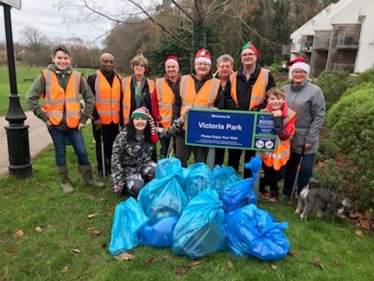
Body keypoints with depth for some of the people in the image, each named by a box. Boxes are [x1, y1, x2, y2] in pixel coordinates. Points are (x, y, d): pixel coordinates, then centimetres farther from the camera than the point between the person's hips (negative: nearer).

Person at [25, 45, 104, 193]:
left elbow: (89, 98, 5)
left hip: (73, 123, 1)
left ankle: (88, 178, 24)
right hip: (55, 123, -1)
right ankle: (65, 181, 27)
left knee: (82, 152, 5)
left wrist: (84, 118, 0)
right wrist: (44, 117, -8)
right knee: (60, 153, 11)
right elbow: (31, 98, -4)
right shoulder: (45, 76, -6)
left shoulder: (77, 76, -1)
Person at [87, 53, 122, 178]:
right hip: (100, 119, -4)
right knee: (101, 145, 4)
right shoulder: (93, 78, -3)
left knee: (113, 145, 11)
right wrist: (95, 117, -13)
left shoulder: (118, 78, 12)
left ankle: (113, 167, 26)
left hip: (115, 119, 4)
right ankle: (102, 169, 20)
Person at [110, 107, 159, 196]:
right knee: (137, 187, -30)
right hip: (128, 168, -3)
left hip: (144, 164, 4)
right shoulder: (123, 136, -19)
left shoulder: (151, 133, -7)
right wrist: (119, 182, -16)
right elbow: (115, 159, -16)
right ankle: (126, 183, 6)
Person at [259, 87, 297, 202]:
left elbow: (284, 135, -21)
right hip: (267, 150, 0)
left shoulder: (290, 115, -11)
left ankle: (260, 184, 34)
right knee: (271, 174, 11)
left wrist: (278, 119, -28)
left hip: (281, 151, 0)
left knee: (279, 175, 7)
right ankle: (274, 191, 40)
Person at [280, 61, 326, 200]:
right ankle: (287, 193, 32)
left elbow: (320, 116, -9)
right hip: (288, 136, 4)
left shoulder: (315, 91, -8)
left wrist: (310, 138, -12)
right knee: (289, 166, 16)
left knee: (305, 170, 4)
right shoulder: (284, 90, 6)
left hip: (306, 139, -4)